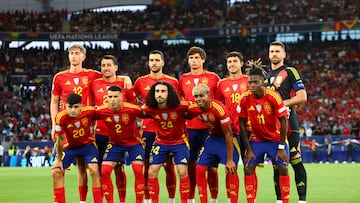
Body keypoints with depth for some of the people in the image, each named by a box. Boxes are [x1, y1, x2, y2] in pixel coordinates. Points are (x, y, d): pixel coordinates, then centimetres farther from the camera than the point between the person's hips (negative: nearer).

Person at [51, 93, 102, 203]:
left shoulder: (89, 111, -29)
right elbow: (60, 139, -19)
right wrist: (59, 159, -10)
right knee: (56, 172, -6)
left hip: (87, 144, -1)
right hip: (69, 146, 1)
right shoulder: (61, 117, -30)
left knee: (94, 171, -14)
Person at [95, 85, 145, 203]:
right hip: (114, 143, 2)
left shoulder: (132, 109, -26)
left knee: (138, 170, -15)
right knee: (104, 171, -9)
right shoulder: (101, 111, -19)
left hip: (133, 142, -2)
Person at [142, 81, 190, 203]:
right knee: (152, 172, -2)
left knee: (182, 172, -11)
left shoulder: (181, 107, -24)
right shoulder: (149, 109, -18)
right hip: (161, 142, 3)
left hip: (179, 142, -2)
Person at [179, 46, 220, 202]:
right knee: (191, 164, 5)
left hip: (209, 127, -2)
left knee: (210, 165, 0)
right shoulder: (183, 79, 10)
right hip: (189, 128, 2)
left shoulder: (213, 77, 2)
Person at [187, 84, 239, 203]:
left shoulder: (218, 108, -30)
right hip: (213, 137, 6)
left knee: (231, 170, -16)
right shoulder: (193, 109, -14)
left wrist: (229, 160, -23)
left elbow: (228, 135, -25)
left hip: (227, 139, -6)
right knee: (200, 169, -2)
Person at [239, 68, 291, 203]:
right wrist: (248, 149, -8)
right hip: (256, 139, 2)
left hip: (276, 139, -2)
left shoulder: (273, 97, -24)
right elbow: (243, 124, -6)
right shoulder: (244, 99, -16)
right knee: (248, 168, -9)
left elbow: (283, 121, -16)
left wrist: (281, 147, -15)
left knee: (283, 169, -9)